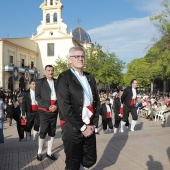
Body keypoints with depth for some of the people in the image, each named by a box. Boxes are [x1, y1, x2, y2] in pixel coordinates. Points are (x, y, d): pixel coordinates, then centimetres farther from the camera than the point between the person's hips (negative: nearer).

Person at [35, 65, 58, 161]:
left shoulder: (57, 82, 9)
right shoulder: (40, 82, 1)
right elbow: (37, 97, -5)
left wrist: (56, 106, -10)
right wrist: (47, 106, -14)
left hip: (54, 111, 3)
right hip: (44, 111, -3)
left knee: (52, 132, 8)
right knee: (43, 132, -3)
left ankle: (49, 152, 21)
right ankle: (39, 152, 16)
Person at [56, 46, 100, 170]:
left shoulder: (90, 77, 11)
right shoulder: (64, 78, -9)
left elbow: (96, 101, 12)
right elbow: (65, 107, -16)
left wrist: (94, 124, 1)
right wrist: (82, 127, -14)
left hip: (89, 127, 5)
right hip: (72, 128, -5)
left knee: (90, 160, 14)